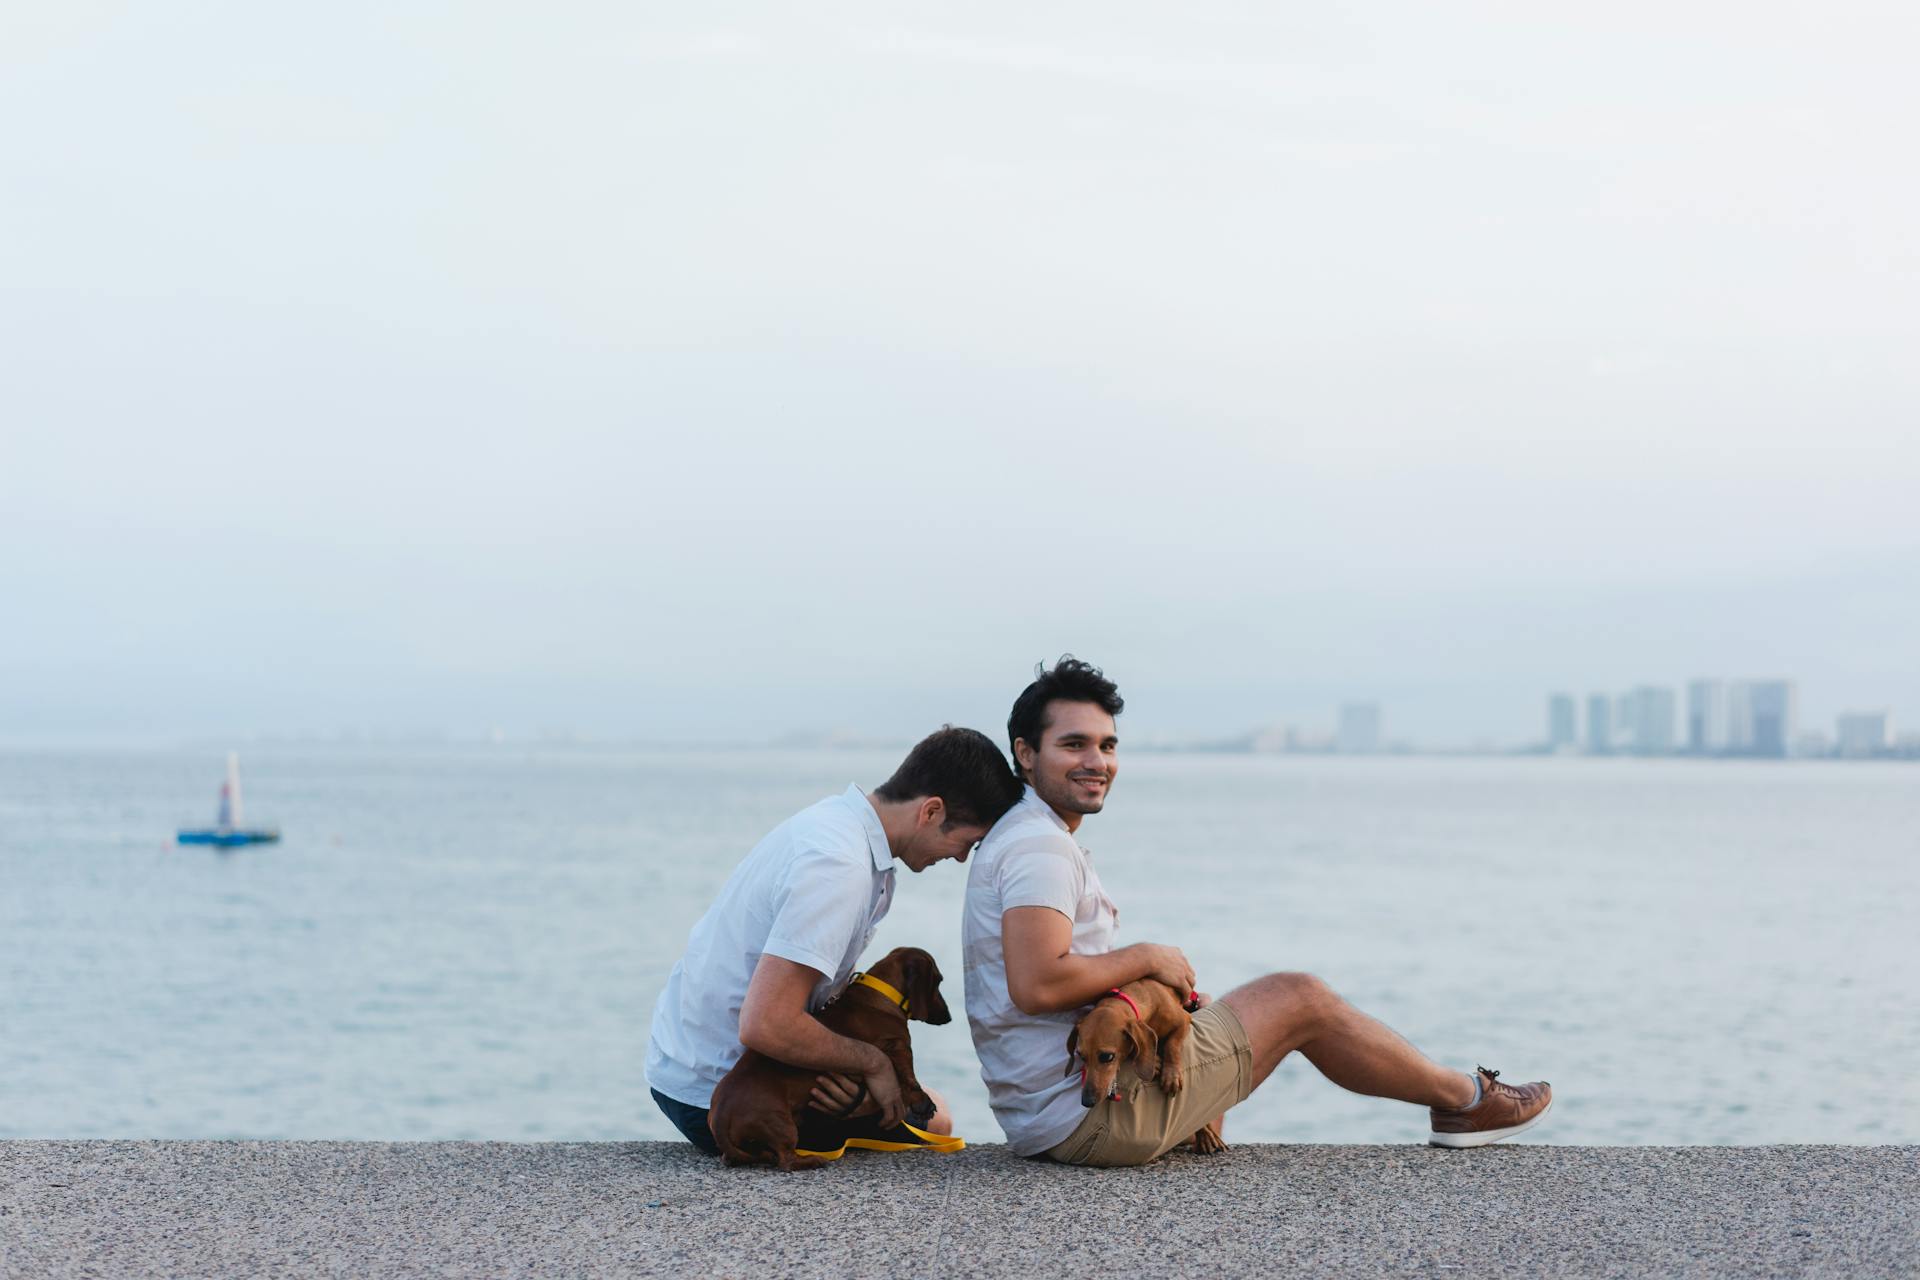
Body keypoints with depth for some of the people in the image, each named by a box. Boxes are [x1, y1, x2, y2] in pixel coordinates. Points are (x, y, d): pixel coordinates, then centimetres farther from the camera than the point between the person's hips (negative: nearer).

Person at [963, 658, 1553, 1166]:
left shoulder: (1014, 838, 16)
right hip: (1091, 1116, -10)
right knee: (1300, 998, 6)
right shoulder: (1042, 846, -17)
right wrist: (1146, 959, -14)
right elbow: (1037, 986, -29)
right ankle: (1468, 1100, 23)